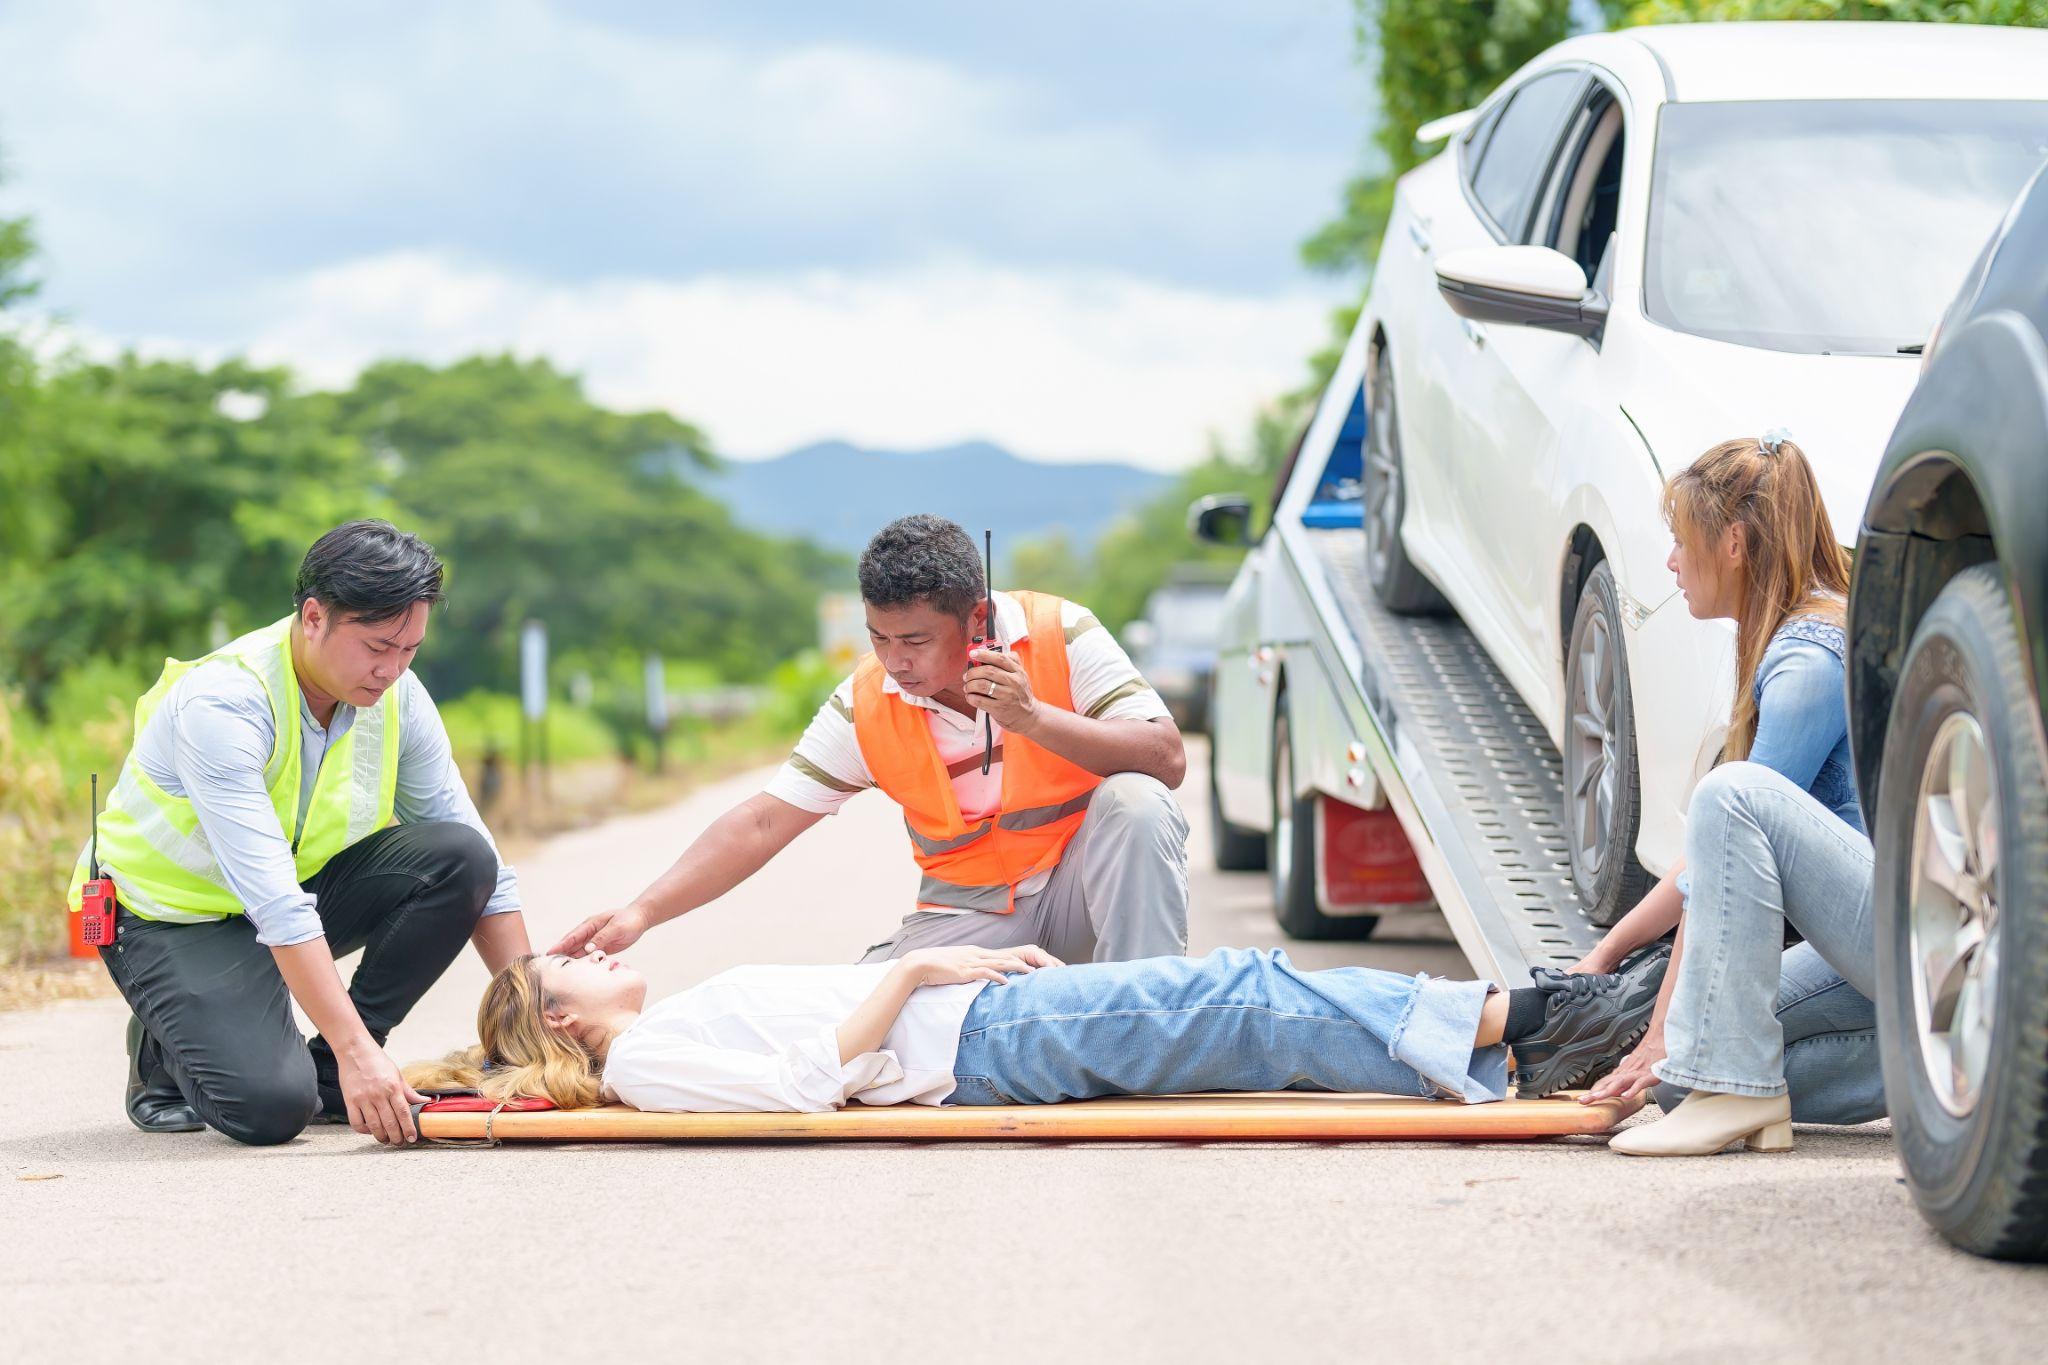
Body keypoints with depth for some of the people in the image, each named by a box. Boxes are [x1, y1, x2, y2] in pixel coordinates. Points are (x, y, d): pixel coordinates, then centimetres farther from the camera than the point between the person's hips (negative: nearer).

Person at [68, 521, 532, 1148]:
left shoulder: (397, 697, -10)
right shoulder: (221, 703, -30)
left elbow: (479, 870, -4)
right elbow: (273, 903, -37)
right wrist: (358, 1050, -43)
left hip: (305, 890, 6)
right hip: (173, 912, -6)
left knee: (461, 856, -18)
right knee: (269, 1105, -30)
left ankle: (329, 1069, -6)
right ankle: (163, 1048, 6)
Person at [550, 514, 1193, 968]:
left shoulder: (1061, 635, -14)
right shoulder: (867, 703, -8)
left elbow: (1166, 760, -21)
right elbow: (761, 823, -7)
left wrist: (1034, 718, -34)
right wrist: (641, 913, -18)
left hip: (1083, 880, -1)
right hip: (968, 909, 1)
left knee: (1134, 802, -34)